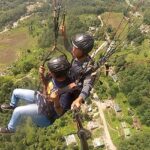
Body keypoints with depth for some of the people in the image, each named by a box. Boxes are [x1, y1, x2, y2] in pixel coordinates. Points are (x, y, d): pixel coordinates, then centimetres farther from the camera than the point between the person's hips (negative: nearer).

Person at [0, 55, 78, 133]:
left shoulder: (66, 92, -37)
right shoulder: (54, 76, -18)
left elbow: (60, 112, -27)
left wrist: (56, 101, -47)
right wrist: (42, 75, -15)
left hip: (45, 109, -7)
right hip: (42, 97, 7)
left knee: (17, 111, -14)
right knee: (16, 92, 12)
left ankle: (10, 128, 18)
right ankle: (13, 105, 48)